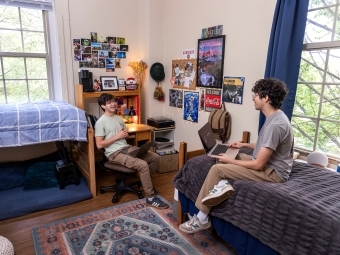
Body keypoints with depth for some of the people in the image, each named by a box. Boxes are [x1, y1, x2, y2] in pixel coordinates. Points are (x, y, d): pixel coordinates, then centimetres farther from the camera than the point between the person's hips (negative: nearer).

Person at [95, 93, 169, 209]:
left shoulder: (119, 119, 15)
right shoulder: (100, 122, -8)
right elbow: (99, 145, -13)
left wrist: (125, 134, -2)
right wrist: (117, 136, -13)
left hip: (127, 148, 8)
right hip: (114, 153, -8)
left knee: (155, 157, -1)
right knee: (143, 165, -28)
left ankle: (145, 182, 17)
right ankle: (150, 198, -15)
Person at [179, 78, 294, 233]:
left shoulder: (275, 125, -27)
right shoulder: (276, 117, 6)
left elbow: (258, 165, -25)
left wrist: (230, 161, -14)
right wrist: (244, 145, 10)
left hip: (273, 173, -10)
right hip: (269, 164, 10)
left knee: (217, 168, -15)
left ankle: (201, 219, -5)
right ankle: (223, 184, -12)